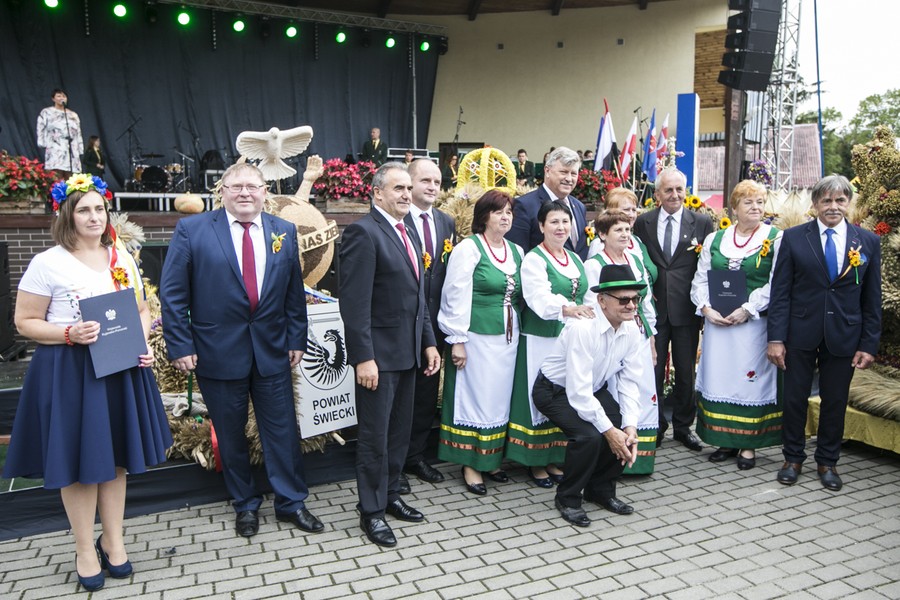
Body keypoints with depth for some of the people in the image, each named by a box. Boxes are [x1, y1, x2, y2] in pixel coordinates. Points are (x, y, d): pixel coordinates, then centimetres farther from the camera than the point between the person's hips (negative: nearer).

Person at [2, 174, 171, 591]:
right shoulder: (48, 262, -6)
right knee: (77, 459, 5)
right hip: (68, 372, -4)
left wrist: (142, 343, -4)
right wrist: (69, 334, -21)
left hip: (121, 369, 4)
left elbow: (142, 310, 14)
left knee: (115, 455, 12)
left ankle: (113, 541, 28)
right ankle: (85, 549, 22)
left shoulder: (123, 259, 7)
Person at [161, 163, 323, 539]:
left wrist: (296, 339, 4)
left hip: (272, 351, 2)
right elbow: (172, 293, -5)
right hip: (218, 352, -2)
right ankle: (245, 505, 30)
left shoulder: (284, 232, 6)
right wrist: (180, 346, -9)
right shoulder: (191, 230, -3)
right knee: (230, 435, 12)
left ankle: (291, 502, 24)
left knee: (282, 430, 8)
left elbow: (294, 292, 8)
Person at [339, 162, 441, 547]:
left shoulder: (405, 233, 14)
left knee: (399, 432, 18)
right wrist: (363, 357, -22)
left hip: (408, 352, 8)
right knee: (375, 437, 4)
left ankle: (390, 496, 33)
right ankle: (371, 512, 19)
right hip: (379, 354, -8)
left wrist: (428, 342, 14)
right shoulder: (363, 233, -14)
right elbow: (354, 303, -19)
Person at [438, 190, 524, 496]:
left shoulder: (517, 251, 12)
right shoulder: (468, 248, -7)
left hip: (508, 336, 6)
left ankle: (491, 458, 26)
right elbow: (455, 296, -10)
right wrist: (457, 340, -13)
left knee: (500, 398, 12)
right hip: (478, 336, -6)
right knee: (474, 398, 1)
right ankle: (470, 464, 14)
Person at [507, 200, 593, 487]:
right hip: (541, 341, -6)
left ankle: (555, 458, 24)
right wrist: (567, 309, -41)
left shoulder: (576, 259, 14)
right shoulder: (534, 259, -8)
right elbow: (540, 298, -24)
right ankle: (535, 462, 13)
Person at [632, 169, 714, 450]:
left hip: (686, 309, 0)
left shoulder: (702, 223, 1)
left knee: (686, 371, 11)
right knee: (653, 369, 7)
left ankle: (683, 426, 27)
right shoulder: (643, 223, 3)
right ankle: (655, 426, 22)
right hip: (653, 308, 0)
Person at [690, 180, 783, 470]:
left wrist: (747, 310, -15)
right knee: (719, 378, 6)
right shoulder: (714, 239, 10)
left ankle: (748, 444, 13)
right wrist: (706, 309, -7)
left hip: (755, 323, -3)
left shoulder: (776, 239, 0)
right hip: (717, 322, 3)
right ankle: (726, 440, 19)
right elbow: (700, 280, 9)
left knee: (751, 379, 1)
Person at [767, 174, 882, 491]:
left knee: (835, 401, 11)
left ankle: (827, 462, 28)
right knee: (795, 398, 8)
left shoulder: (868, 241, 3)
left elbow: (872, 298, 5)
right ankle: (793, 458, 26)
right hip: (801, 333, -1)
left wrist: (869, 344, 0)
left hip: (844, 336, 1)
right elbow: (780, 292, -4)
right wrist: (776, 338, -10)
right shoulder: (794, 237, -2)